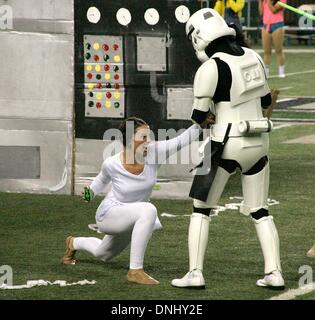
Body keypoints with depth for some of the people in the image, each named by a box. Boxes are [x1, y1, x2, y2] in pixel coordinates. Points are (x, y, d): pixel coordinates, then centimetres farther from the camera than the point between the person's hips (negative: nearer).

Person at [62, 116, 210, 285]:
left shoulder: (153, 152, -21)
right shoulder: (111, 164, -22)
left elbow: (182, 140, -33)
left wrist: (202, 122, -45)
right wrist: (90, 192, -11)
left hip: (134, 219, 5)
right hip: (109, 215, -5)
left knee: (103, 255, 30)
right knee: (148, 210, -36)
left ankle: (74, 243, 61)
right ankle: (135, 270, -31)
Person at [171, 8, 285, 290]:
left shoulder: (210, 69, -16)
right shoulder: (253, 57, 5)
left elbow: (198, 116, -11)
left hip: (227, 145, -6)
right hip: (259, 142, 6)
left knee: (201, 209, 8)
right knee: (259, 212, 15)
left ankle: (195, 274, 3)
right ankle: (274, 273, 6)